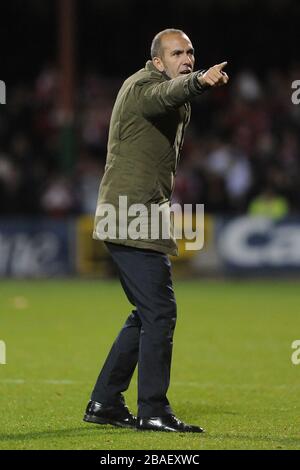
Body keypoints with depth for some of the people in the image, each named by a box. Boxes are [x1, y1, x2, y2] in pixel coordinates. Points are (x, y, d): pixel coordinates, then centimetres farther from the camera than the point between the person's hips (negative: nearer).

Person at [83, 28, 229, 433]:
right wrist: (199, 81, -55)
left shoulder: (178, 105, 21)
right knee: (159, 312, -12)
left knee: (148, 314, 15)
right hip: (132, 218, -10)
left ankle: (104, 403, 20)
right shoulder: (143, 85, -12)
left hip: (144, 216, 10)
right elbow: (168, 94, -34)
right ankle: (153, 411, -10)